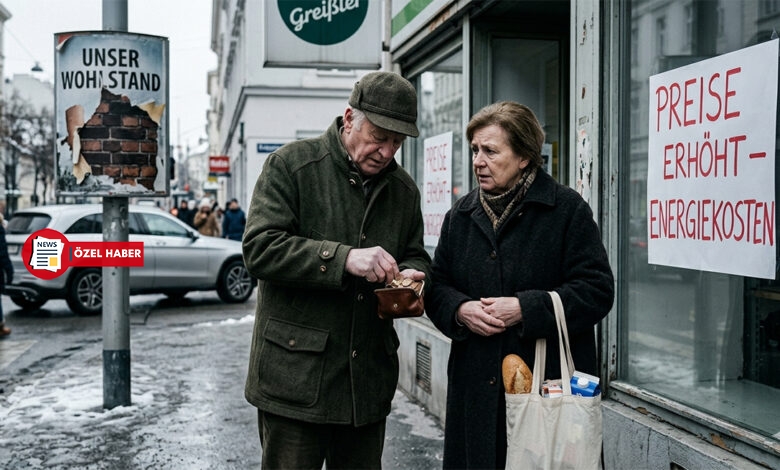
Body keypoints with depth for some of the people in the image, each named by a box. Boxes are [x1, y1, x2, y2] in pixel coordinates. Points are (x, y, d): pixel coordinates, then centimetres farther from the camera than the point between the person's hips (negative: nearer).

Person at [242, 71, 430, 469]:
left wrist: (411, 276, -3)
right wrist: (344, 258, -26)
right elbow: (260, 249, -16)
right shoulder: (291, 164, -6)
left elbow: (415, 256, 22)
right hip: (296, 375, -5)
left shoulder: (404, 189, 11)